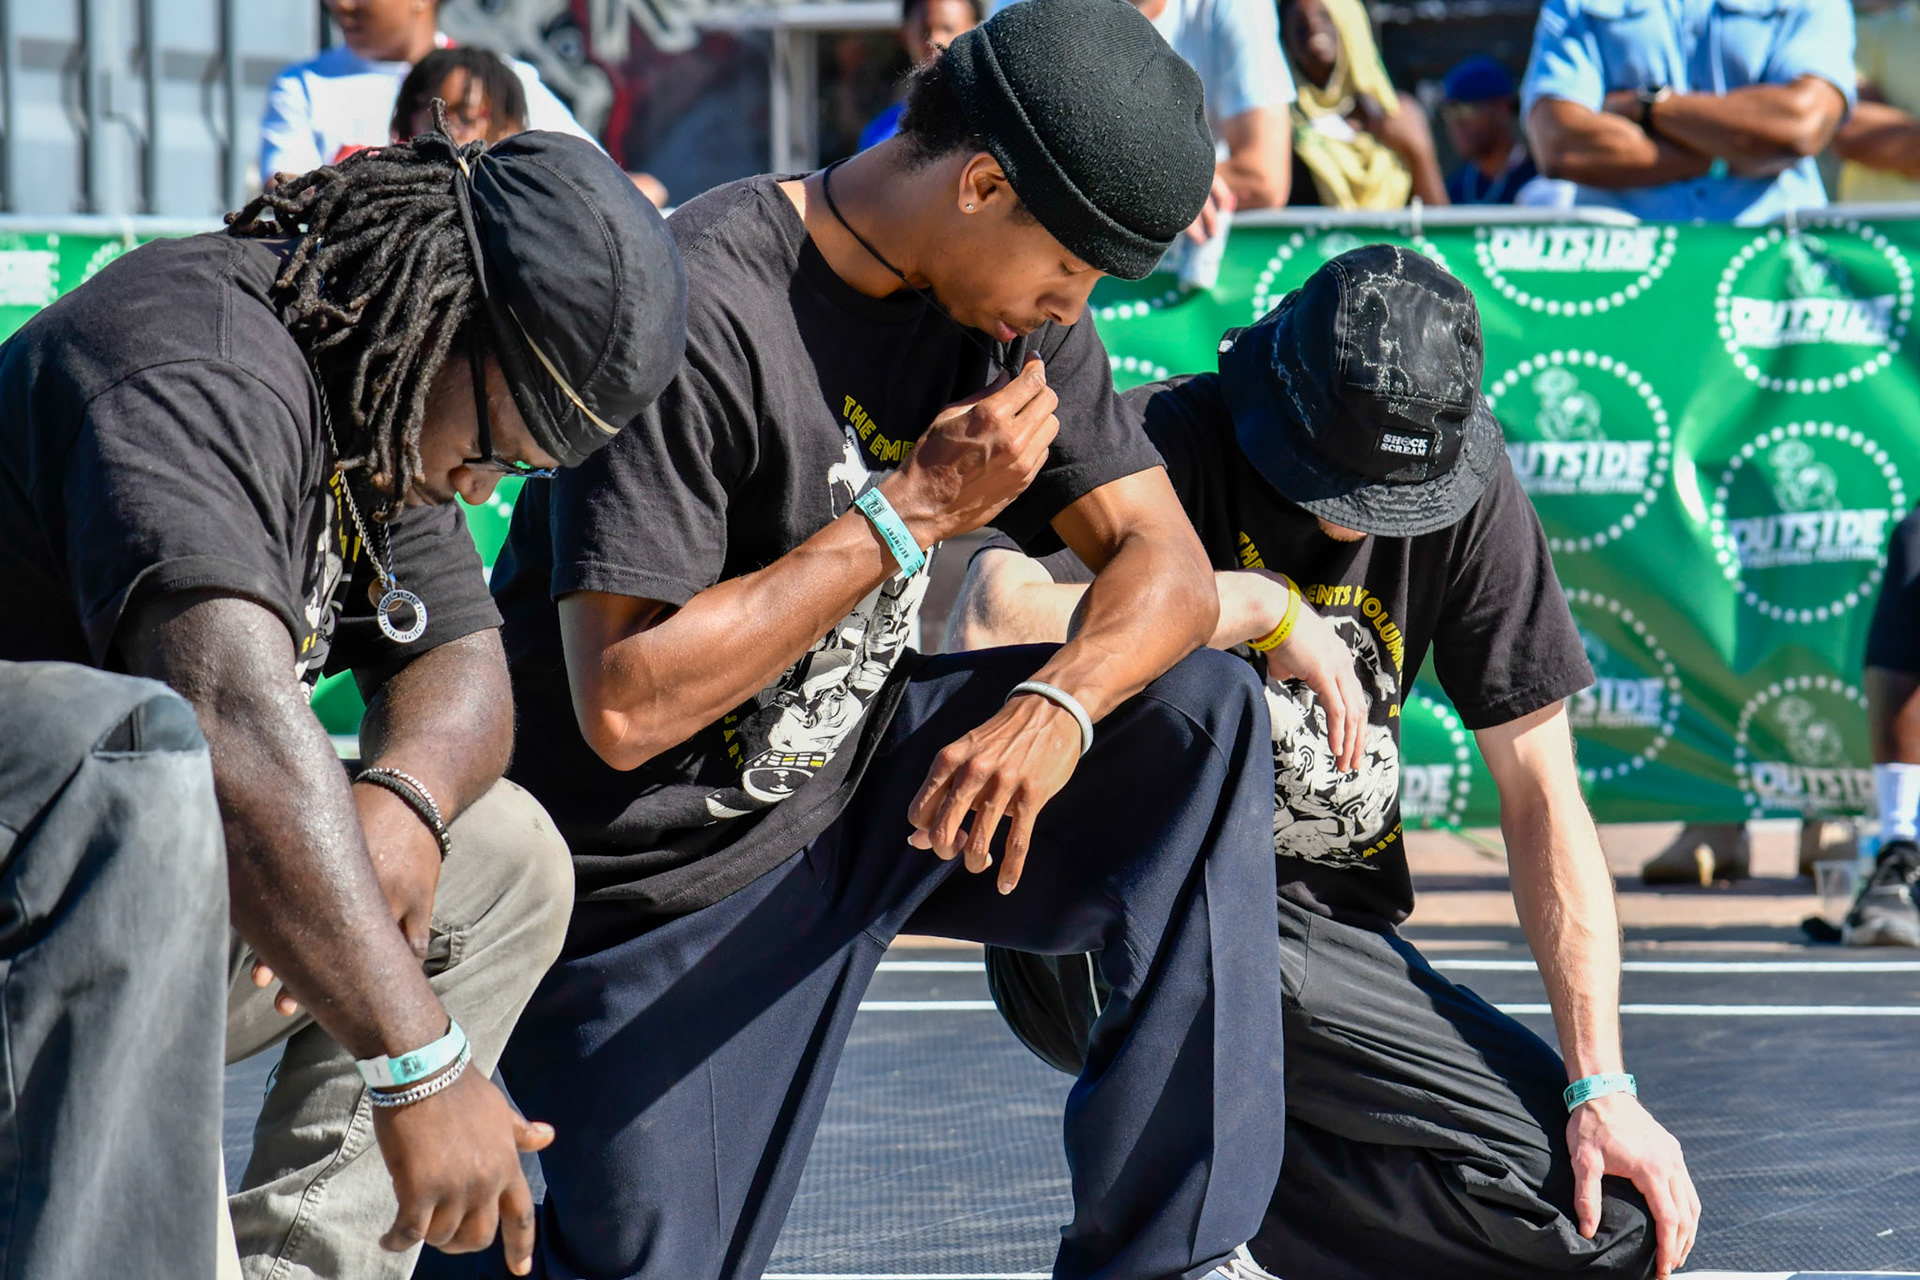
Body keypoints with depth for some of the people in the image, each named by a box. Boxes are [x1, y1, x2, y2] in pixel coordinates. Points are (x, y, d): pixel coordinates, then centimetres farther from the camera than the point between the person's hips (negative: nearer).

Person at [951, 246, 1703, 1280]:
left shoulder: (1469, 489, -1)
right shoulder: (1161, 444, -14)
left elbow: (1541, 795, 1)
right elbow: (991, 631, -34)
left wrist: (1601, 1088, -7)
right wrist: (1259, 606, -22)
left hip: (1331, 943, 5)